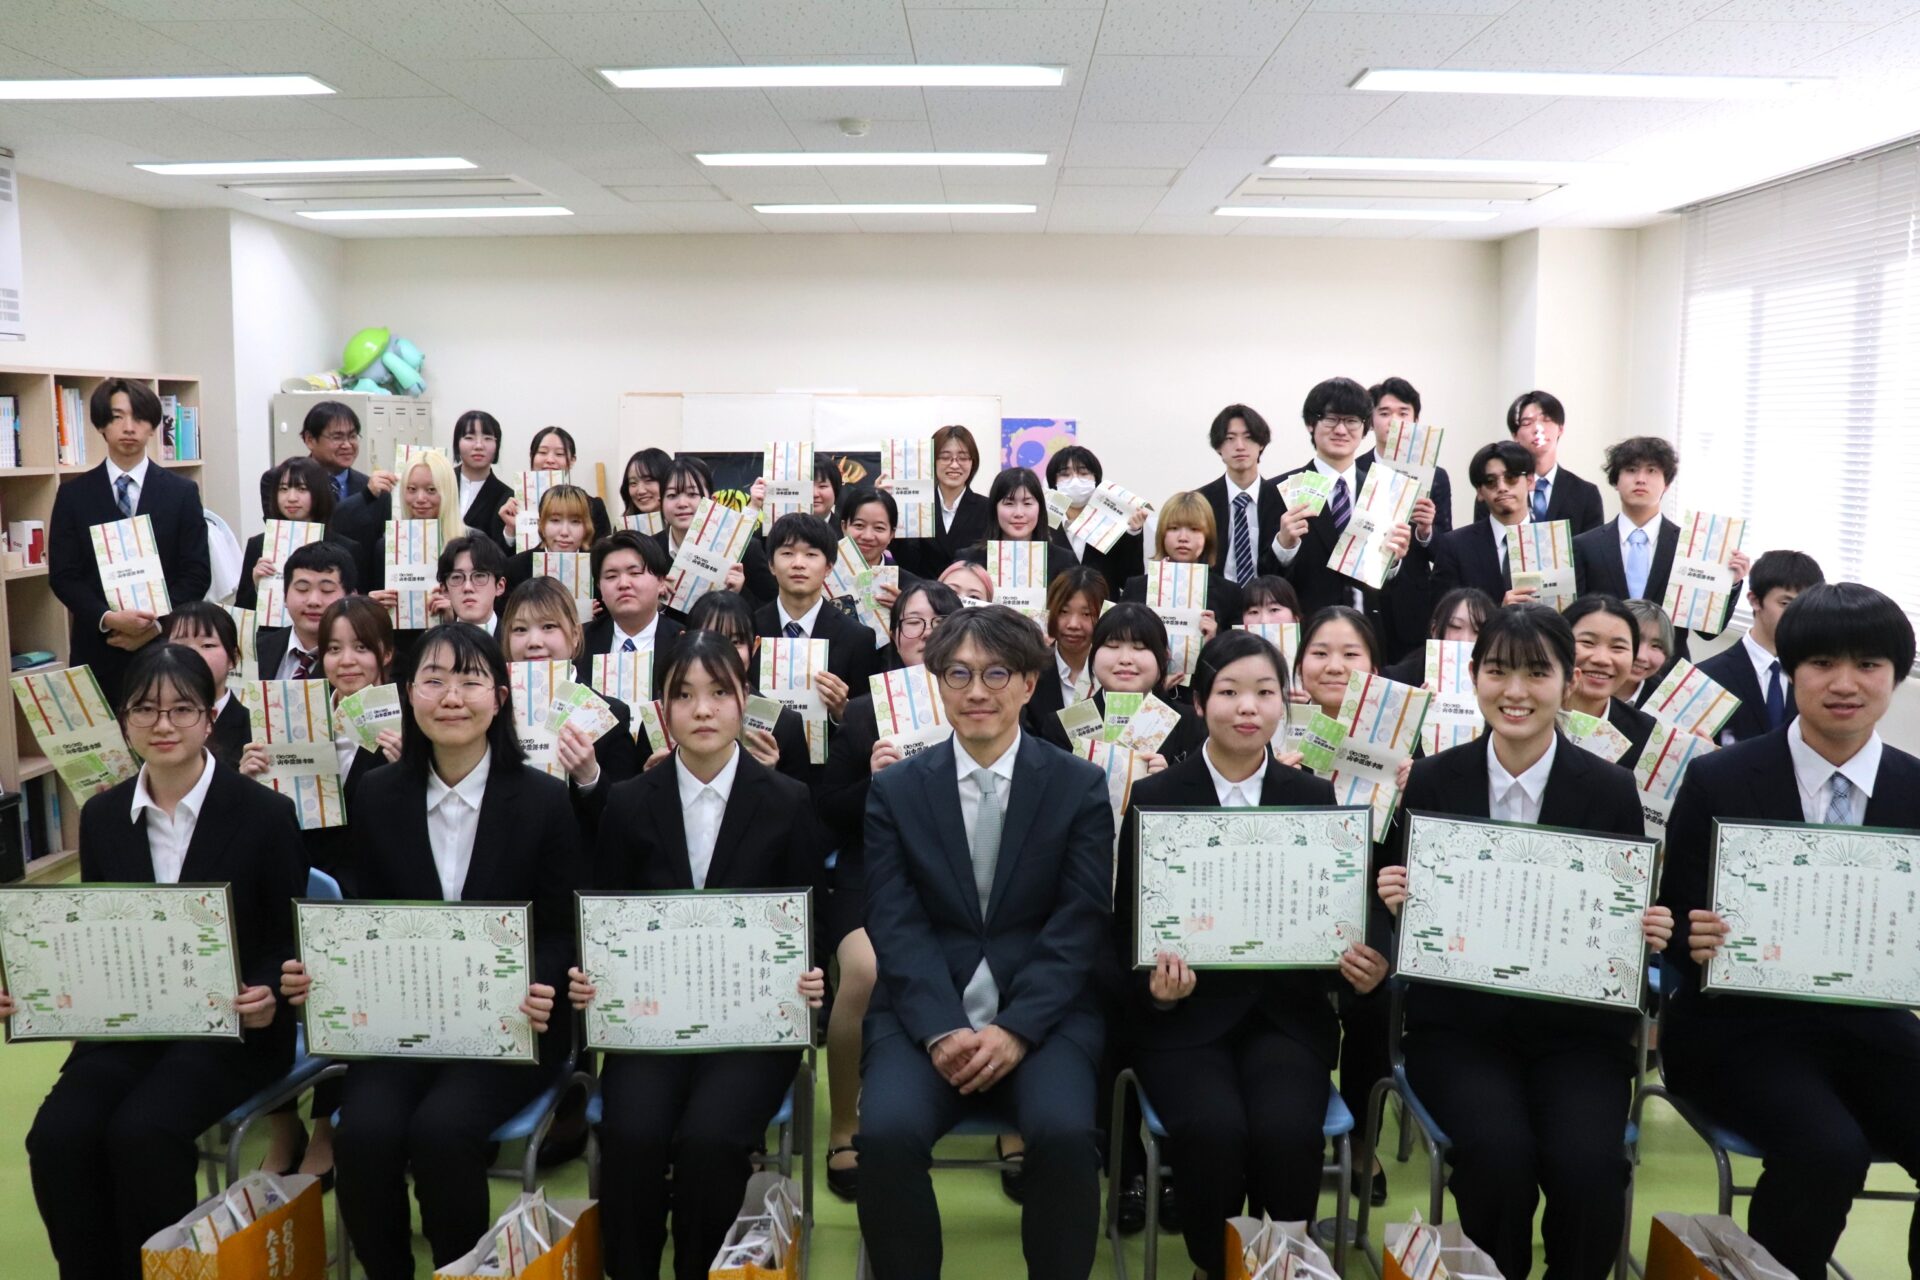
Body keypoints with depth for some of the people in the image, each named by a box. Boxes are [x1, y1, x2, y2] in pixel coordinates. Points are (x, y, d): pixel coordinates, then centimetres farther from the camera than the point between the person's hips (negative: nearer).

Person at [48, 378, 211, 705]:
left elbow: (198, 572, 0)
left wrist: (156, 624, -12)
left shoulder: (183, 492, 4)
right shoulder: (73, 494, 6)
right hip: (97, 648, 1)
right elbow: (62, 575, 1)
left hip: (166, 645, 0)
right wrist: (108, 619, -15)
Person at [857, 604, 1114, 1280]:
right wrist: (941, 1031, -16)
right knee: (885, 1132, -26)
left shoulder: (1081, 786, 4)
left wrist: (1016, 1030, -15)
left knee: (1064, 1132, -28)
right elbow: (896, 926, -1)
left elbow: (1079, 926, -3)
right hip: (926, 1010, 1)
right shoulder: (894, 790, 7)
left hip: (1044, 1010, -1)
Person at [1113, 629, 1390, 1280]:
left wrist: (1364, 967, -11)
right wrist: (1155, 985, -18)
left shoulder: (1314, 797, 6)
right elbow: (1127, 930, 2)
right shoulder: (1153, 798, 0)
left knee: (1287, 1130, -27)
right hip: (1185, 1017, -1)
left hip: (1286, 1012, 1)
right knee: (1212, 1130, -28)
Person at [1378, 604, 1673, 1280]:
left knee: (1586, 1163, -24)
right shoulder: (1432, 781, -1)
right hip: (1459, 1025, 0)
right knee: (1498, 1150, -25)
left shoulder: (1610, 790, -1)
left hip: (1576, 1027, 1)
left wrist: (1650, 933, -15)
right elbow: (1411, 914, 4)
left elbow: (1626, 919, 6)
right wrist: (1394, 900, -18)